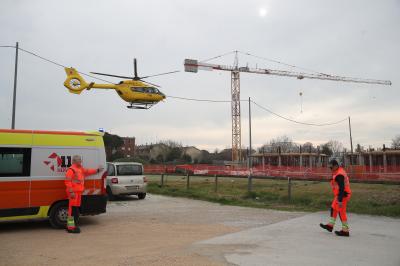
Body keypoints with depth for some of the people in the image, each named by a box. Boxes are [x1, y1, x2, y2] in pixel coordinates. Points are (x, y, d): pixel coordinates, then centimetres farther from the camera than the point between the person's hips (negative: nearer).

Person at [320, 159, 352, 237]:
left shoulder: (339, 175, -23)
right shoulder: (339, 171, 10)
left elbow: (341, 188, -27)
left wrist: (340, 200, -27)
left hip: (342, 195, -11)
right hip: (339, 195, 11)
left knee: (341, 212, -2)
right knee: (333, 209, 18)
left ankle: (345, 231, 7)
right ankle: (330, 225, 29)